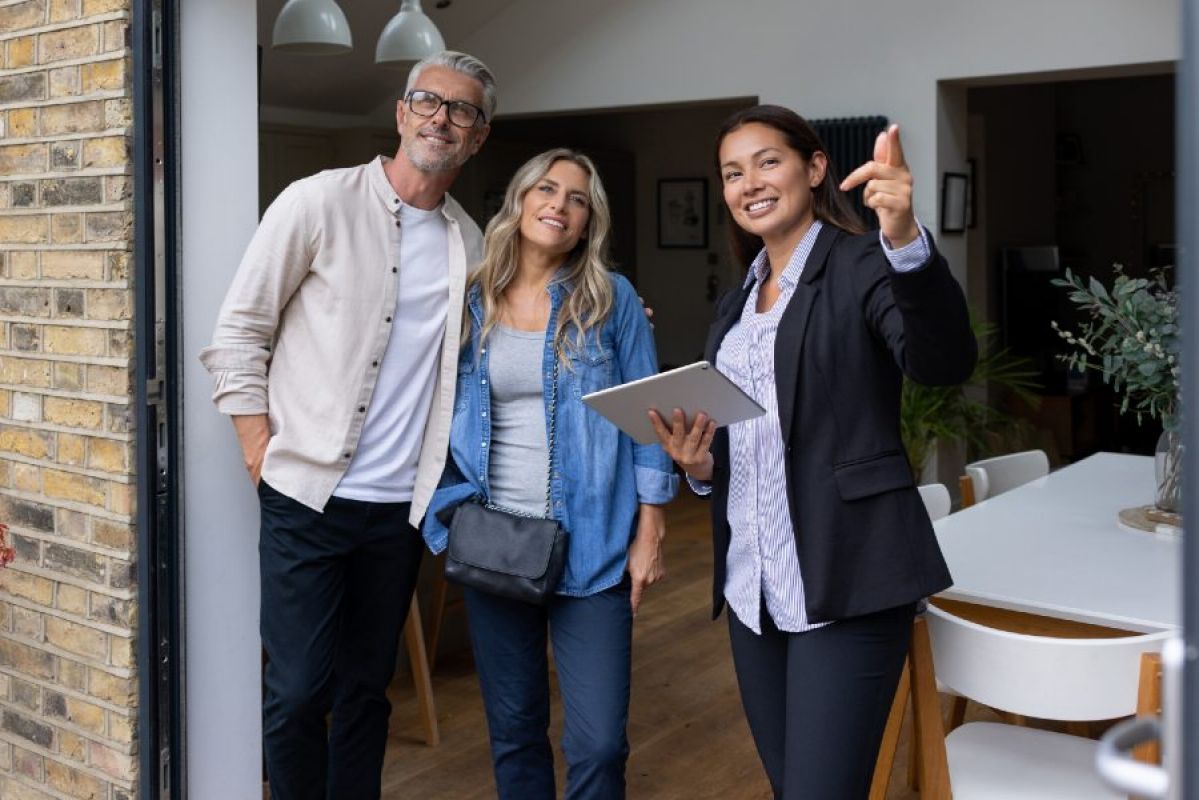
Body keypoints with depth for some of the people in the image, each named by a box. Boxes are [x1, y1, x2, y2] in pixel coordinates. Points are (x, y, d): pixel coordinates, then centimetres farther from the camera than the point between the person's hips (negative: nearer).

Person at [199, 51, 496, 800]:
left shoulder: (471, 241, 8)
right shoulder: (319, 202, -5)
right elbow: (239, 332, -3)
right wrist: (265, 455, -9)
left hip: (403, 506, 4)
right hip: (310, 495, -4)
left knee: (366, 689, 14)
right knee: (298, 691, 0)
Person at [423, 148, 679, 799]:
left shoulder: (611, 300, 0)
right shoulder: (472, 303, 6)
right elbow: (449, 417, 12)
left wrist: (649, 533, -3)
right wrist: (452, 516, 1)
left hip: (590, 545, -2)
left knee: (597, 743, -4)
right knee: (512, 728, 13)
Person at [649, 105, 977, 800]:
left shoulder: (862, 267, -6)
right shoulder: (737, 305, 15)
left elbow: (945, 364, -26)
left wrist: (906, 241, -41)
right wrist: (698, 462, -1)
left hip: (845, 583, -7)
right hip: (752, 584, 7)